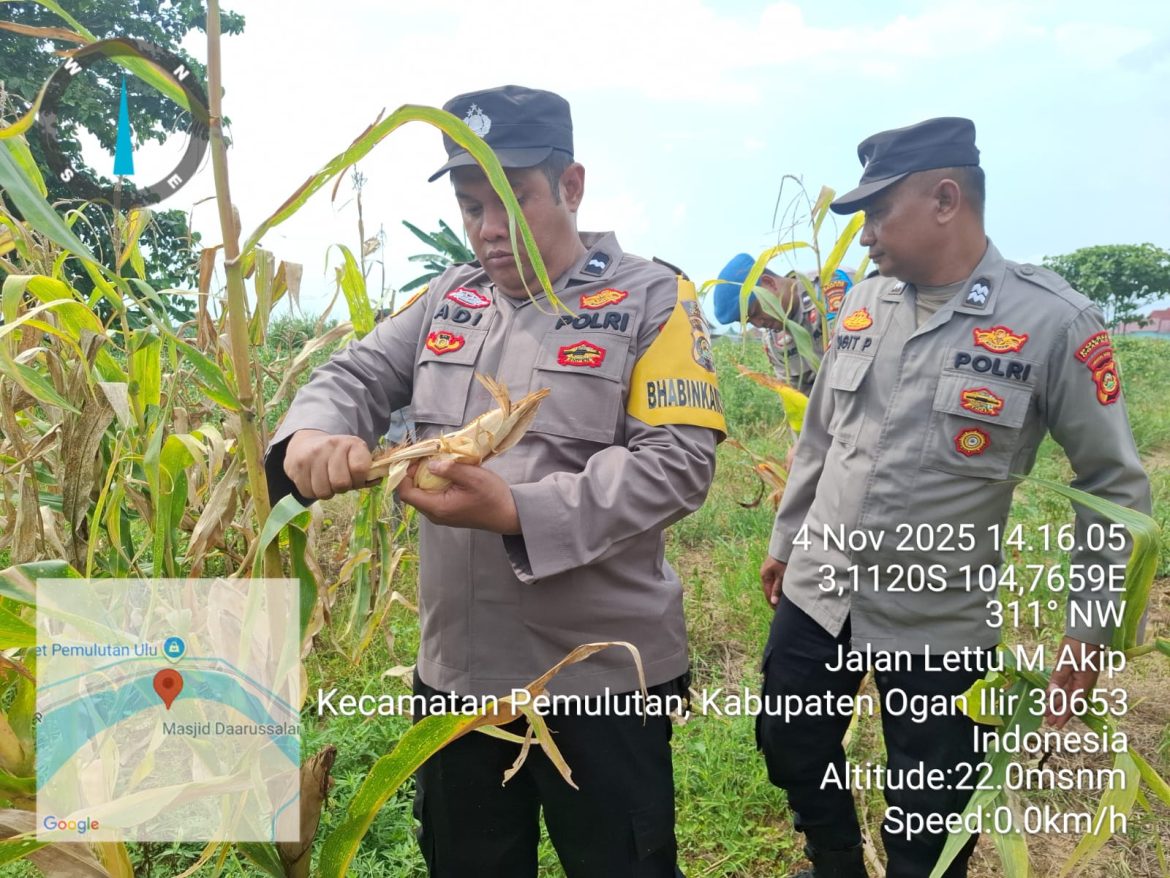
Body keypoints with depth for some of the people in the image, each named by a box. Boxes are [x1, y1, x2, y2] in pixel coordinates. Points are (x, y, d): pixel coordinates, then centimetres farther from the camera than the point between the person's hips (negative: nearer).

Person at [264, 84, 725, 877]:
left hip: (602, 679, -5)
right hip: (456, 671, 6)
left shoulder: (651, 299, -9)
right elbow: (357, 376, 6)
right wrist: (314, 434, -19)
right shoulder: (450, 298, 8)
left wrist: (517, 510, -29)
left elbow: (678, 462, -18)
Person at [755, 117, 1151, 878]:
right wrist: (785, 541, 16)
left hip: (940, 628, -5)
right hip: (815, 595, 5)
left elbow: (1115, 484, -7)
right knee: (792, 751, 21)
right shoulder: (864, 304, 0)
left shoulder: (1055, 322, -15)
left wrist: (1092, 626, -7)